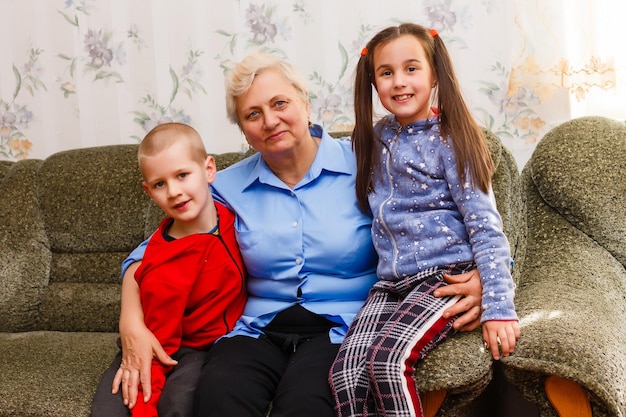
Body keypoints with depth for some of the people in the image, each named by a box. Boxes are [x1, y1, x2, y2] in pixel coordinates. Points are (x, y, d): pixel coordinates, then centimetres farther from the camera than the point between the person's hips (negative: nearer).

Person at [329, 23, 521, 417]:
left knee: (387, 359, -29)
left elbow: (485, 225, -10)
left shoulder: (450, 140, -4)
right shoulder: (375, 140, 13)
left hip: (449, 273, -5)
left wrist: (498, 306, -18)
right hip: (392, 282, 5)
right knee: (346, 372, -20)